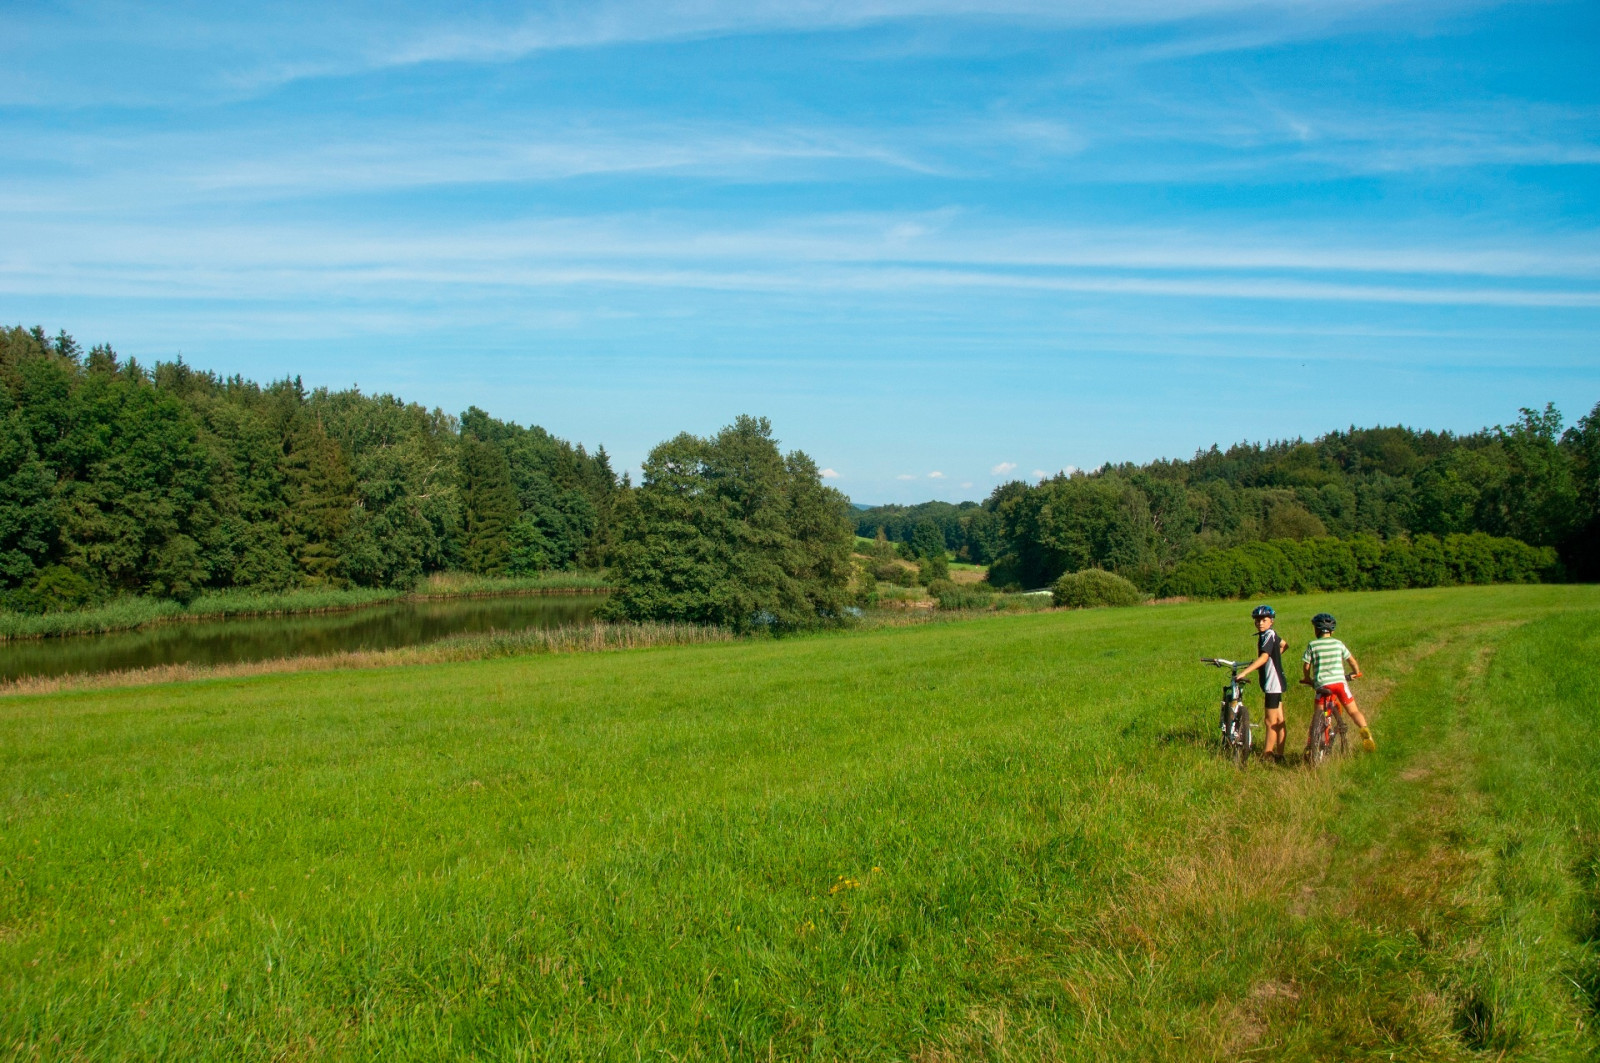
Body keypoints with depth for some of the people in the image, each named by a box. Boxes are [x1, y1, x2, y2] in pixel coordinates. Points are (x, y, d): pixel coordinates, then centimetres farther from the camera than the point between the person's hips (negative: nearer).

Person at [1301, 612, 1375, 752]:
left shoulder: (1312, 645, 3)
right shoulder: (1338, 643, 9)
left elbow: (1306, 666, 2)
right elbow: (1352, 661, 15)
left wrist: (1308, 679, 19)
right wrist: (1356, 673, 34)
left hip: (1322, 684, -1)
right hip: (1339, 681, 1)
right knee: (1354, 711, 8)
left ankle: (1310, 745, 2)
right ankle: (1365, 729, -20)